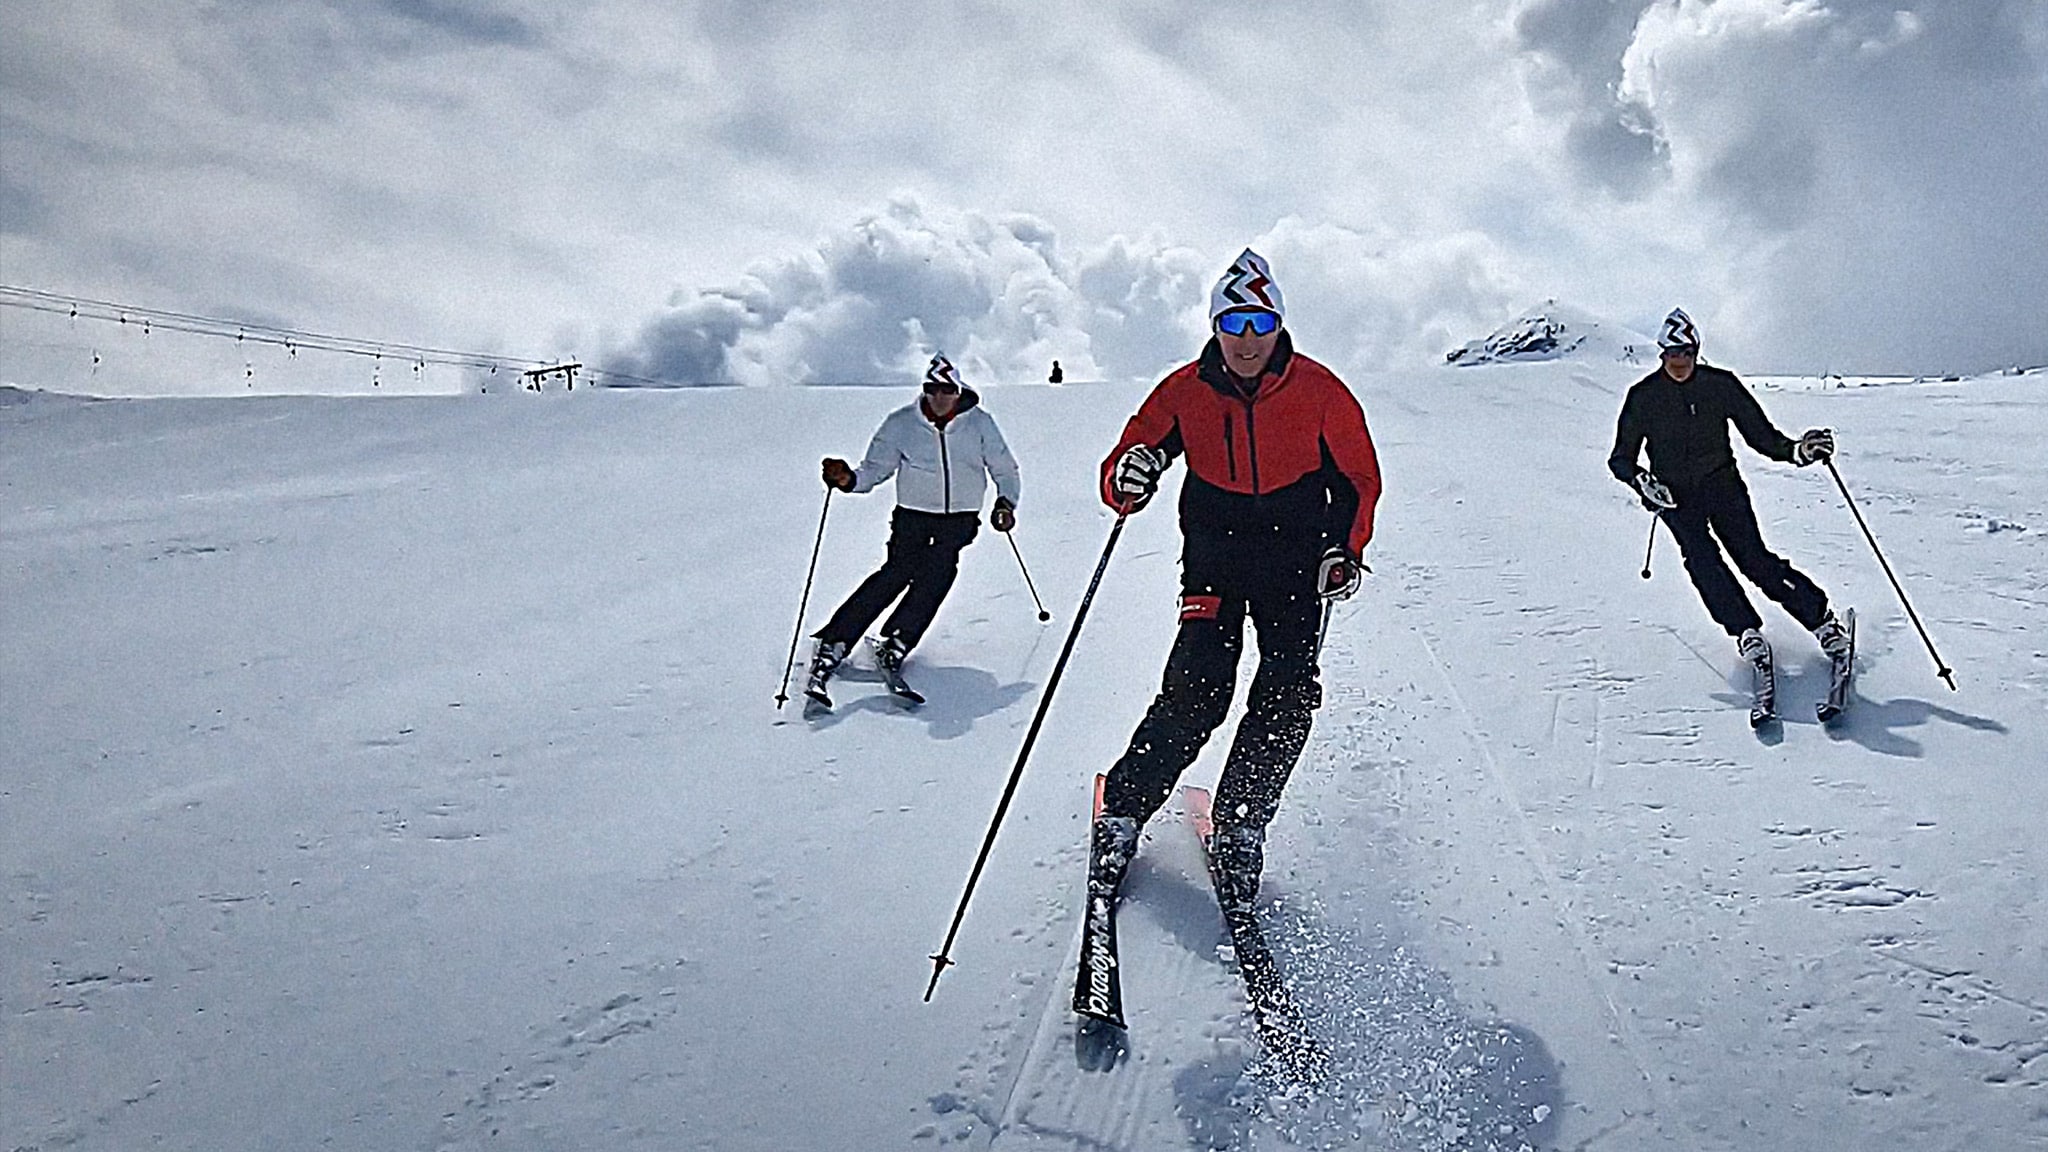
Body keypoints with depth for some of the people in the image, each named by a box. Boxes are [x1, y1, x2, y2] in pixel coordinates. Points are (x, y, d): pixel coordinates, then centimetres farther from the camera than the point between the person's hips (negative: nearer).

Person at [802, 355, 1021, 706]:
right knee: (899, 570, -19)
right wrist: (849, 480, -18)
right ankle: (832, 645, -21)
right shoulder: (901, 424, -1)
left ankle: (895, 643, -20)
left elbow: (1004, 469, 8)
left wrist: (1006, 502, -9)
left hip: (960, 517, 1)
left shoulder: (979, 423, 0)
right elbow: (875, 469, 3)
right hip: (913, 514, -1)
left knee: (936, 574, -22)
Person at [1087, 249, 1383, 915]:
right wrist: (1130, 479, -23)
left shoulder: (1319, 392, -4)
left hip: (1297, 563, 1)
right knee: (1195, 695, -14)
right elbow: (1124, 469, 1)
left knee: (1287, 701, -10)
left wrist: (1345, 550, -4)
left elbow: (1359, 477, 8)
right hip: (1215, 561, -1)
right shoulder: (1183, 393, -3)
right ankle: (1121, 816, 1)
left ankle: (1239, 831, 4)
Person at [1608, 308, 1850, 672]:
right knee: (1701, 558, -23)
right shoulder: (1643, 396, -2)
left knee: (1754, 557, -13)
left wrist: (1796, 450, -14)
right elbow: (1621, 457, 1)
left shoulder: (1720, 384, 0)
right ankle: (1746, 632, -15)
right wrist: (1641, 480, -20)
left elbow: (1760, 432, 5)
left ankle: (1821, 618, -1)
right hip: (1675, 494, 0)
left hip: (1722, 484, 0)